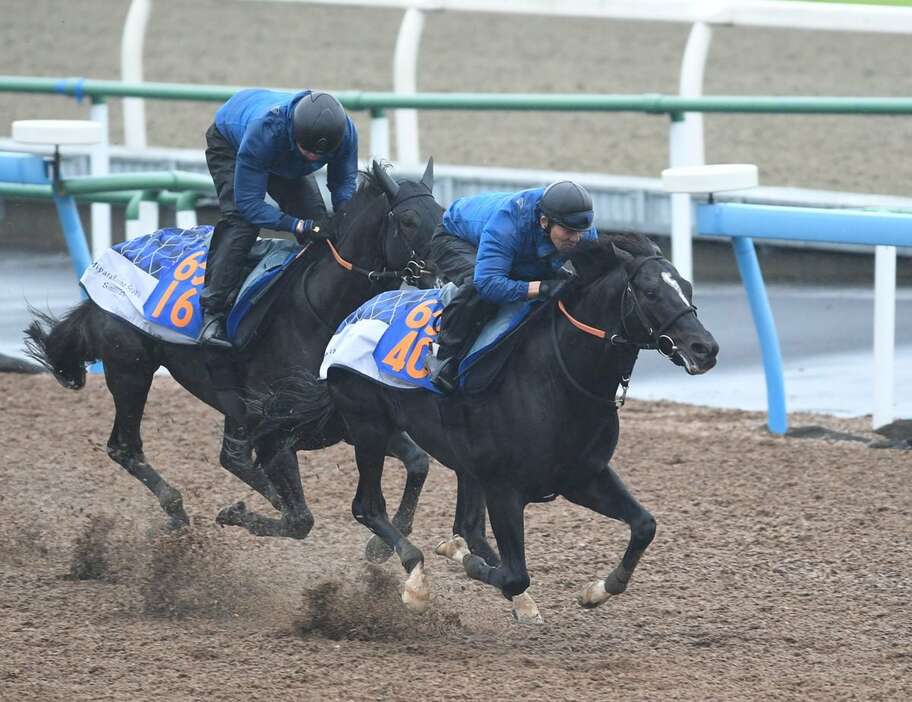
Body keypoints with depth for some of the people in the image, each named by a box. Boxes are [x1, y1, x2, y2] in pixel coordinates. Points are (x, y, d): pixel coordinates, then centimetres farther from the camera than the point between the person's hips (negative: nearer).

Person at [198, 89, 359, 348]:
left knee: (317, 222, -9)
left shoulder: (345, 131, -33)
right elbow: (248, 203, -41)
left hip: (283, 165, 5)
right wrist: (297, 226, -49)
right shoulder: (264, 131, -48)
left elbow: (344, 181, -14)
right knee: (241, 222, -27)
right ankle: (212, 313, -28)